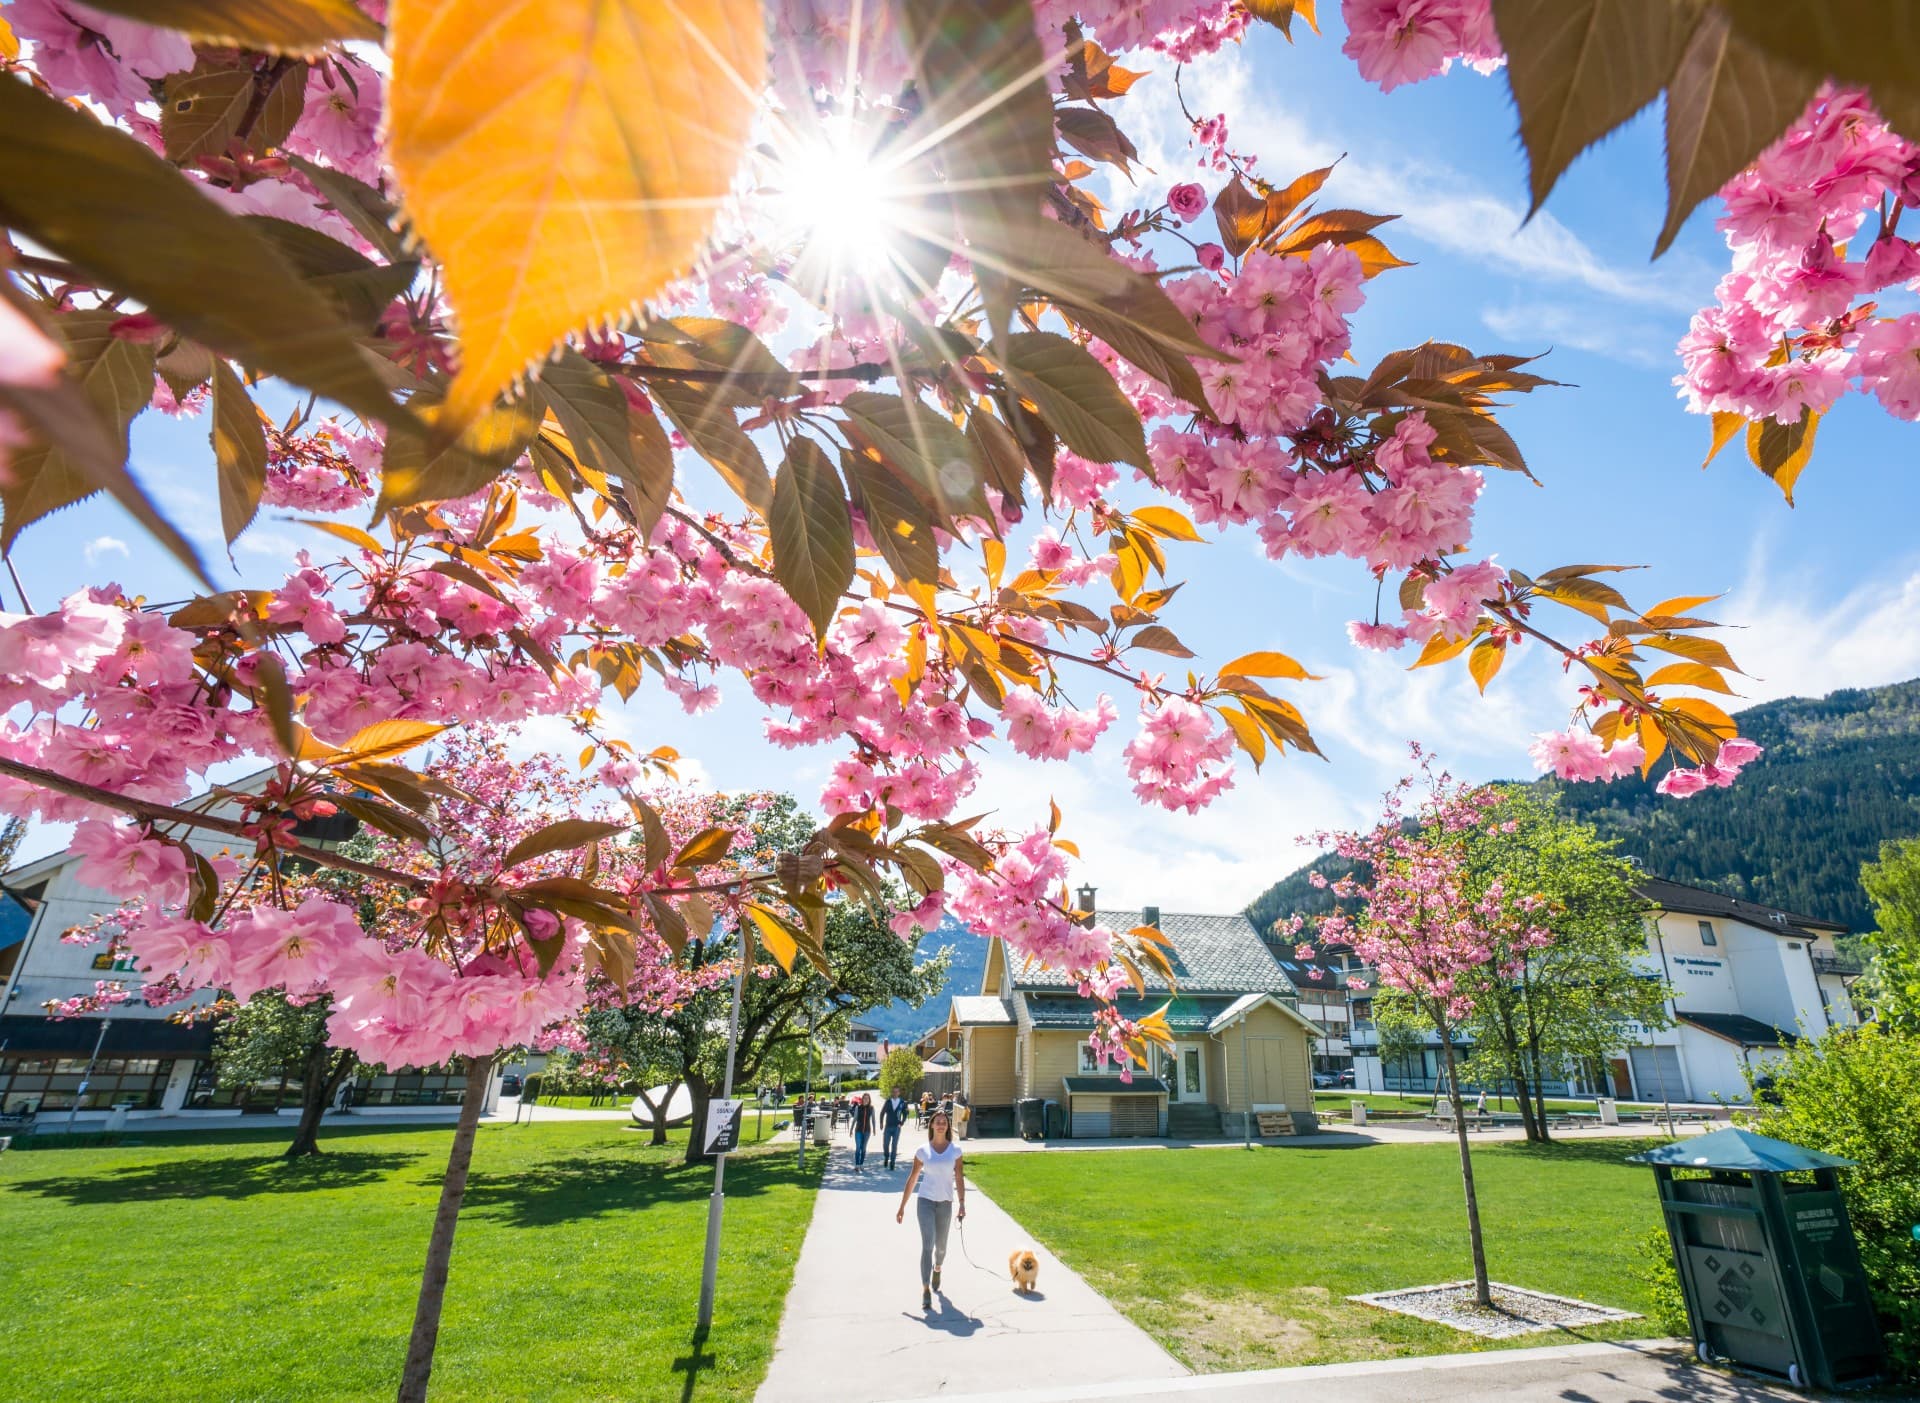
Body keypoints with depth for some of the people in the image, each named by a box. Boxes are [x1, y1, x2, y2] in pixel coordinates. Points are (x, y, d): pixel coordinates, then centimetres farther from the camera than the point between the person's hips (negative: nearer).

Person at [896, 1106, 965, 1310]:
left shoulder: (955, 1150, 1)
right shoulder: (922, 1150, 0)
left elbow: (959, 1178, -2)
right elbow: (912, 1179, 4)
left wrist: (961, 1203, -13)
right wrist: (902, 1207, 5)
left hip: (945, 1203, 2)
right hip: (925, 1201, -1)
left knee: (941, 1246, 15)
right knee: (927, 1245, -12)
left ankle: (937, 1270, 46)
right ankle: (926, 1290, -5)